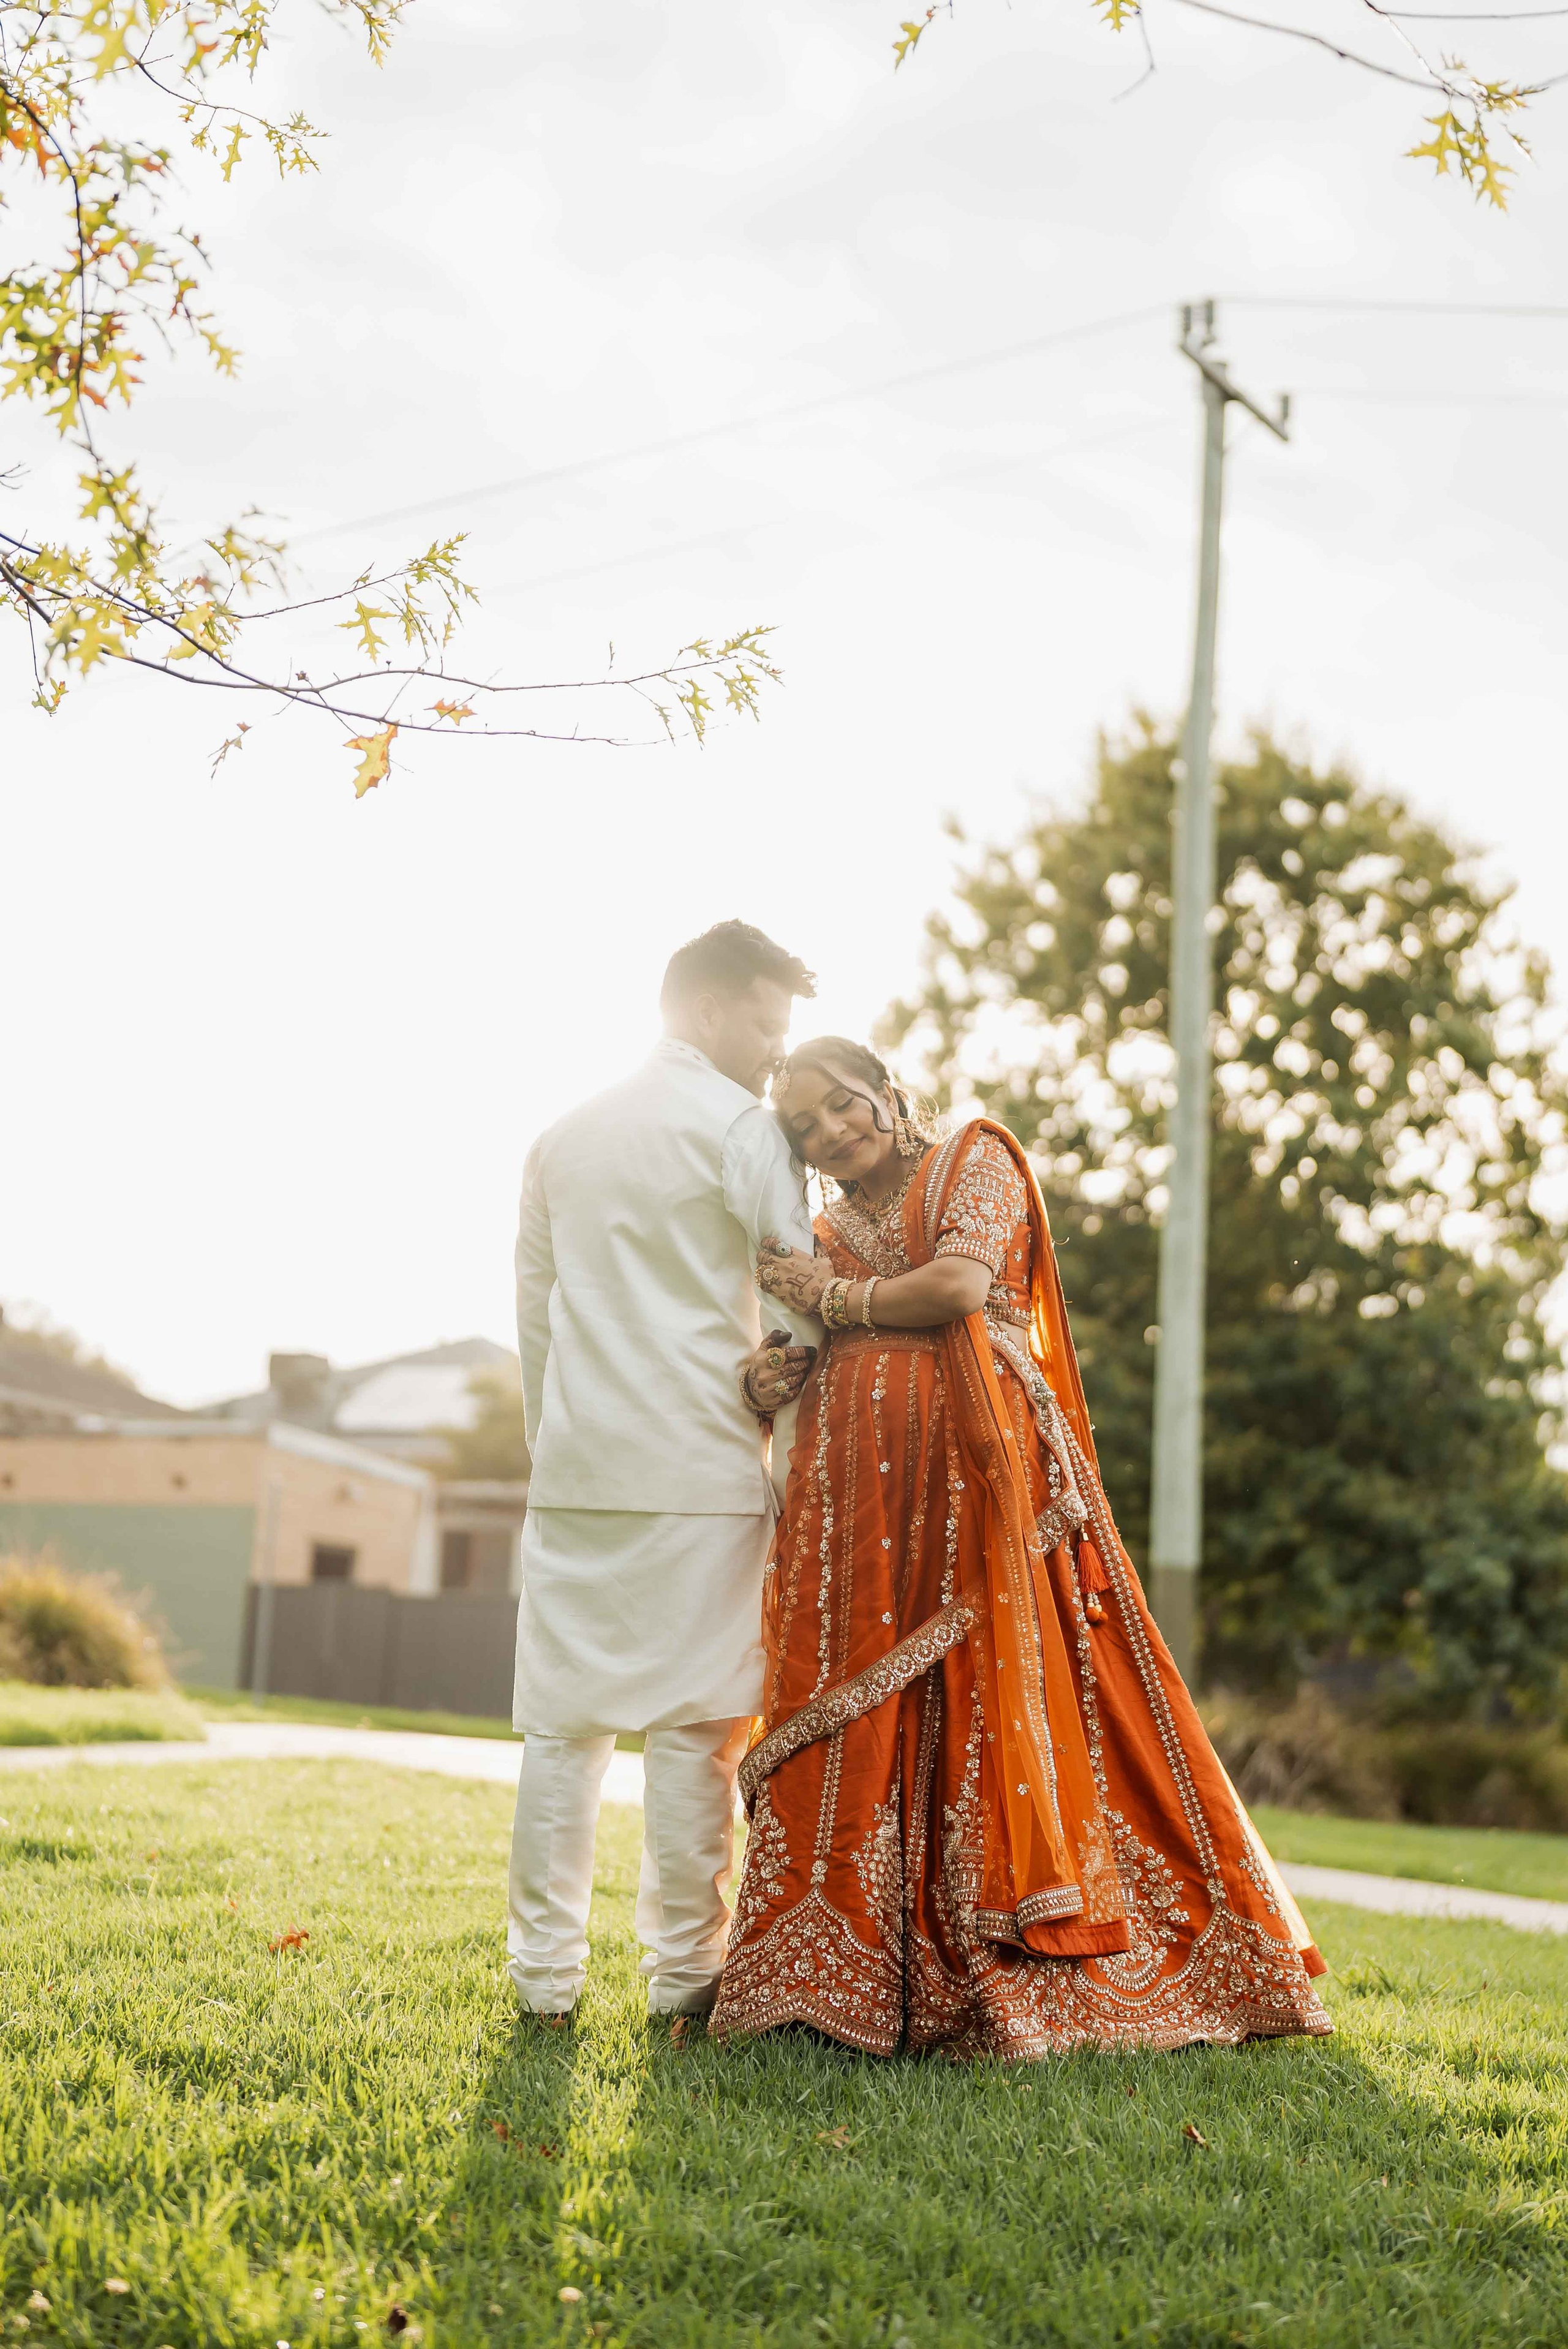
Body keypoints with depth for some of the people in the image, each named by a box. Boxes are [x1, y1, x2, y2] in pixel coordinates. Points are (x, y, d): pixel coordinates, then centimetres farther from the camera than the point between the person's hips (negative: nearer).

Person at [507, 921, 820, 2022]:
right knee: (694, 1724, 0)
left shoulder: (561, 1139, 16)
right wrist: (792, 1429, 5)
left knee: (564, 1721, 7)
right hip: (701, 1473, -5)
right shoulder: (740, 1126, -3)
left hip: (576, 1470, 6)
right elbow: (804, 1305, -6)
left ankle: (545, 1971, 10)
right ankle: (686, 1969, 6)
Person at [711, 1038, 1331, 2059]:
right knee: (858, 1716, -3)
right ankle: (847, 1971, -1)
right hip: (858, 1479, 5)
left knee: (997, 1697, -9)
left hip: (973, 1467, -5)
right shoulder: (828, 1232, 24)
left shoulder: (976, 1159, 9)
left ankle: (1025, 1968, -5)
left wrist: (833, 1297, 3)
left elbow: (962, 1286, -8)